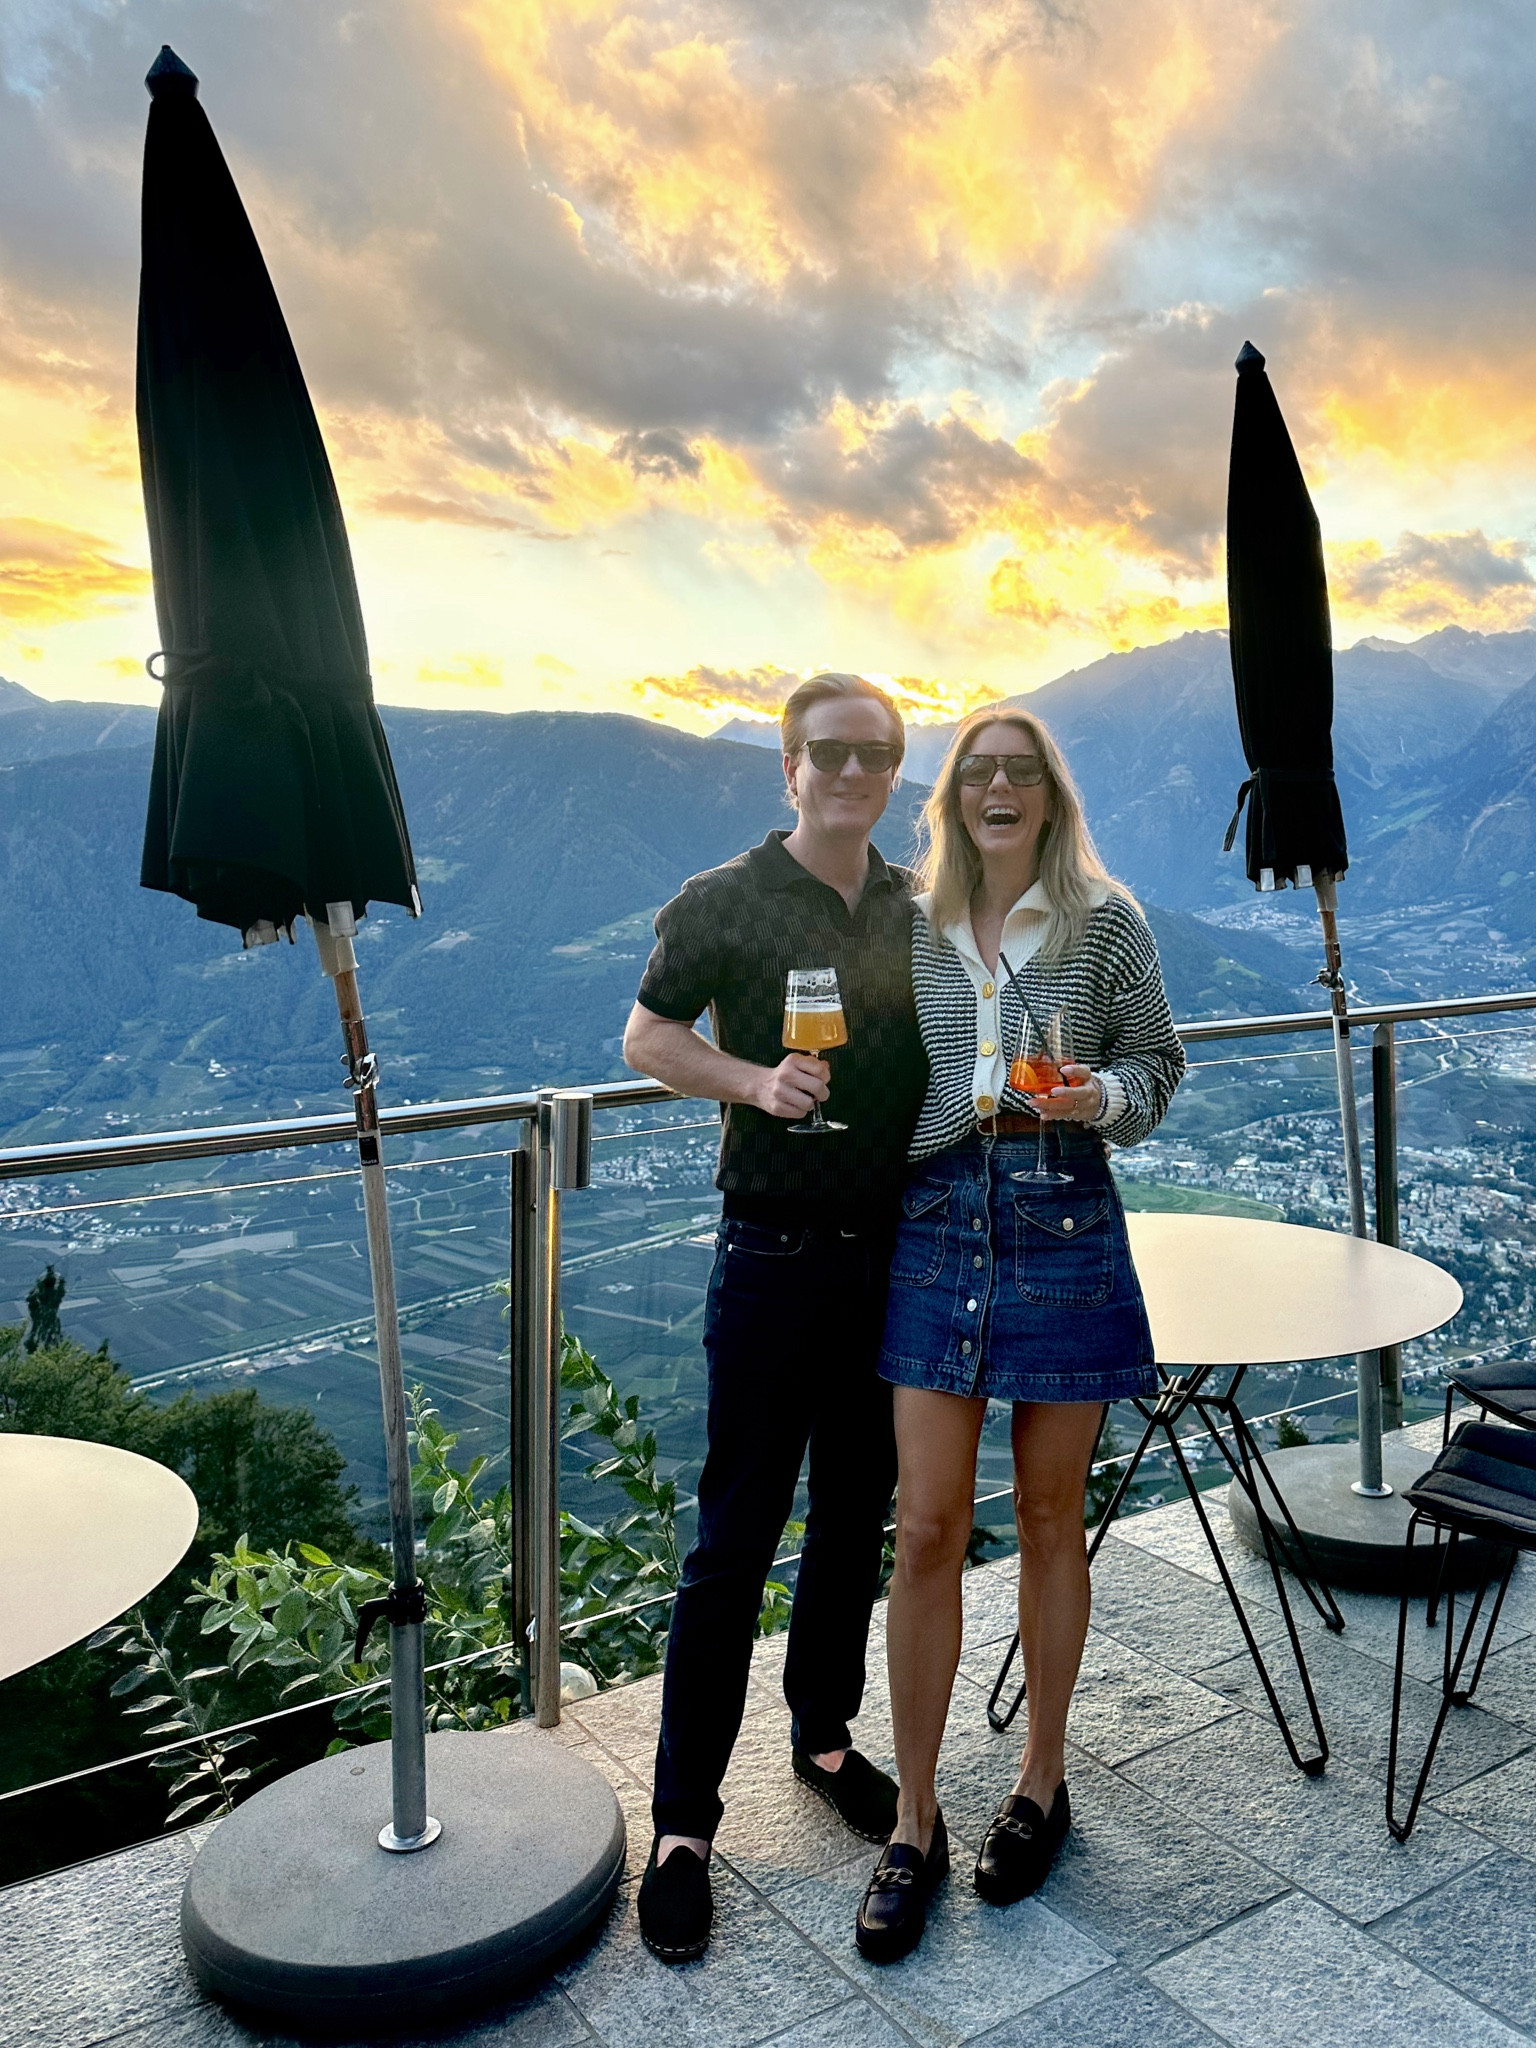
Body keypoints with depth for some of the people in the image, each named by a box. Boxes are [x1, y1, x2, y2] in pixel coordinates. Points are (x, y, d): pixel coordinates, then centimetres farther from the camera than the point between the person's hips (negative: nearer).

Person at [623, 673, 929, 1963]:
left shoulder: (920, 911, 8)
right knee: (735, 1537, 1)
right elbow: (647, 1038, -1)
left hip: (893, 1250, 5)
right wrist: (754, 1080, -16)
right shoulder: (725, 904, -5)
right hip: (777, 1254, -4)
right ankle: (684, 1821, 16)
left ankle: (826, 1738, 37)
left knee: (856, 1516, 16)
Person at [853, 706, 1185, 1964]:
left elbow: (1159, 1066, 4)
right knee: (927, 1528, 2)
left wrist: (1098, 1095, -15)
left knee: (1050, 1518, 11)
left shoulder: (1106, 922, 0)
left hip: (1064, 1225, -1)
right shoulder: (914, 928, 6)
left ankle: (1042, 1781, 33)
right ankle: (915, 1825, 18)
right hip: (937, 1224, 2)